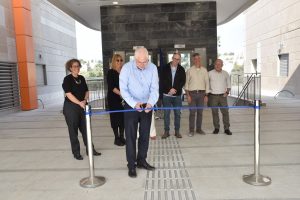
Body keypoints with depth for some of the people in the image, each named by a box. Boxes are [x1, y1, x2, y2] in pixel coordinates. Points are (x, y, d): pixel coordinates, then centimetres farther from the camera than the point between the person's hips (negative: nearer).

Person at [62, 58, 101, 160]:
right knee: (73, 131, 4)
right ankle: (76, 153, 17)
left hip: (83, 107, 5)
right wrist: (80, 103, -26)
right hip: (71, 108, -5)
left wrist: (85, 100, -9)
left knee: (86, 129, 10)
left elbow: (86, 91, 10)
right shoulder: (67, 79, -8)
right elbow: (69, 94, -17)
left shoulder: (82, 78, 9)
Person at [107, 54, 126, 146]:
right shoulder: (111, 72, -4)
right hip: (113, 98, -4)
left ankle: (122, 137, 18)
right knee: (115, 117, 1)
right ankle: (116, 138, 11)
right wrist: (120, 93, -20)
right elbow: (111, 86, -13)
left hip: (123, 98, 4)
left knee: (123, 117, 6)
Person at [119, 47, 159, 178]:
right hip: (131, 106, -3)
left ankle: (141, 161, 28)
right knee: (130, 136, 0)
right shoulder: (127, 68, -13)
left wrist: (150, 103, -26)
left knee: (145, 135, 11)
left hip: (147, 106, 3)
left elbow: (154, 88, -8)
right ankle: (131, 165, 12)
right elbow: (123, 89, -13)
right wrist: (134, 104, -27)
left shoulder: (153, 68, -7)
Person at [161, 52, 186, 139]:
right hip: (166, 94, -1)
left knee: (177, 113, 5)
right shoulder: (165, 68, 2)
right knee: (166, 113, 3)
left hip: (177, 95, 1)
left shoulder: (181, 69, 5)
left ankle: (177, 131, 15)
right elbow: (162, 80, -2)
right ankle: (166, 131, 12)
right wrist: (170, 89, -13)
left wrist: (175, 89, -13)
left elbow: (183, 81, 1)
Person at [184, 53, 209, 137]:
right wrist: (188, 95, -5)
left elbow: (207, 82, 8)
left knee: (200, 112, 9)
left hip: (201, 93, 2)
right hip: (192, 93, -2)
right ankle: (191, 130, 8)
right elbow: (186, 83, 0)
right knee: (192, 112, -1)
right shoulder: (189, 70, 0)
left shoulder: (204, 70, 6)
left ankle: (199, 129, 20)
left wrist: (206, 95, 5)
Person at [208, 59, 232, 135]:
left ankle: (226, 128, 8)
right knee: (215, 112, 5)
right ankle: (216, 128, 16)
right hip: (213, 96, -1)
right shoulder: (210, 73, 0)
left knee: (225, 112, 0)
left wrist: (227, 92, 2)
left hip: (223, 96, 1)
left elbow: (229, 84, 15)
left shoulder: (225, 74, 6)